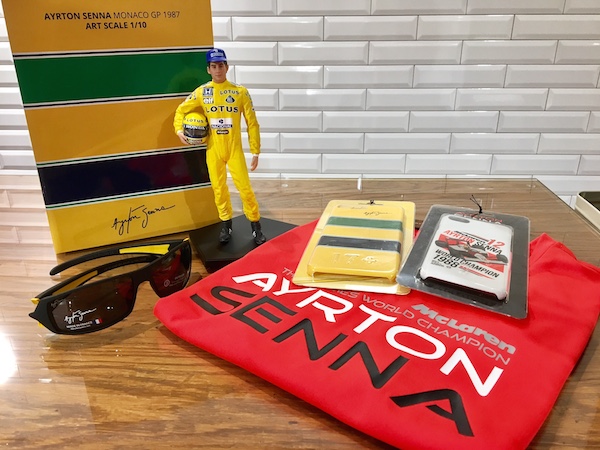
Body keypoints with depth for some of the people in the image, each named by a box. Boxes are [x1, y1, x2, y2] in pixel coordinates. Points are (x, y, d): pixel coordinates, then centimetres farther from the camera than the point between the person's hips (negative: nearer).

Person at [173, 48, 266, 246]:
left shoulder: (240, 91, -6)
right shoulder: (202, 92, 0)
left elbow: (252, 123, -3)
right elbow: (181, 110, 13)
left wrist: (255, 152, -4)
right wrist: (179, 130, -5)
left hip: (234, 149, -2)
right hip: (213, 150, 2)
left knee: (244, 187, -1)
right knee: (219, 188, 11)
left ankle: (255, 225, 15)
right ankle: (226, 223, 28)